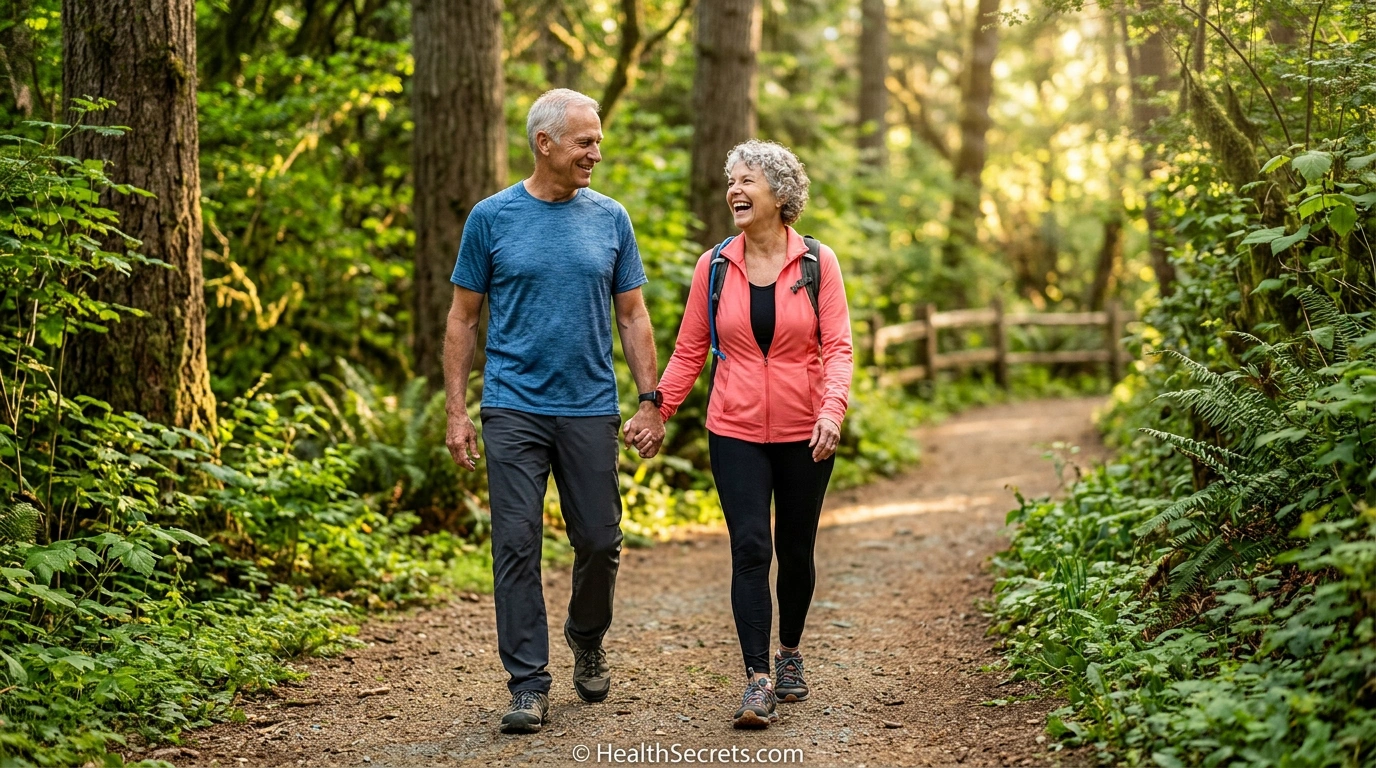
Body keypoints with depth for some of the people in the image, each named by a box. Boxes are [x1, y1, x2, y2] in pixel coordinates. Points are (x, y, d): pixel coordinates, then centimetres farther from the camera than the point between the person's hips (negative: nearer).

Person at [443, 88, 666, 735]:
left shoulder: (610, 219, 6)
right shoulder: (492, 218, 0)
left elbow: (632, 317, 9)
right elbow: (463, 319, 4)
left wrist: (650, 402, 2)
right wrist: (457, 412, -1)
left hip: (590, 409, 2)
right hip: (513, 408, -2)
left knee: (599, 542, 7)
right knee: (517, 545, -4)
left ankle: (587, 642, 34)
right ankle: (528, 683, 3)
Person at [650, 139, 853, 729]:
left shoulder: (817, 262, -2)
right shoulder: (714, 266, 2)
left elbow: (837, 347, -6)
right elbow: (690, 350, 7)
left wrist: (832, 409, -21)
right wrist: (658, 411, 1)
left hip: (804, 435, 0)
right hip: (736, 434, 0)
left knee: (795, 552, 11)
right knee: (750, 550, -10)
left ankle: (789, 654, 34)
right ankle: (758, 682, -10)